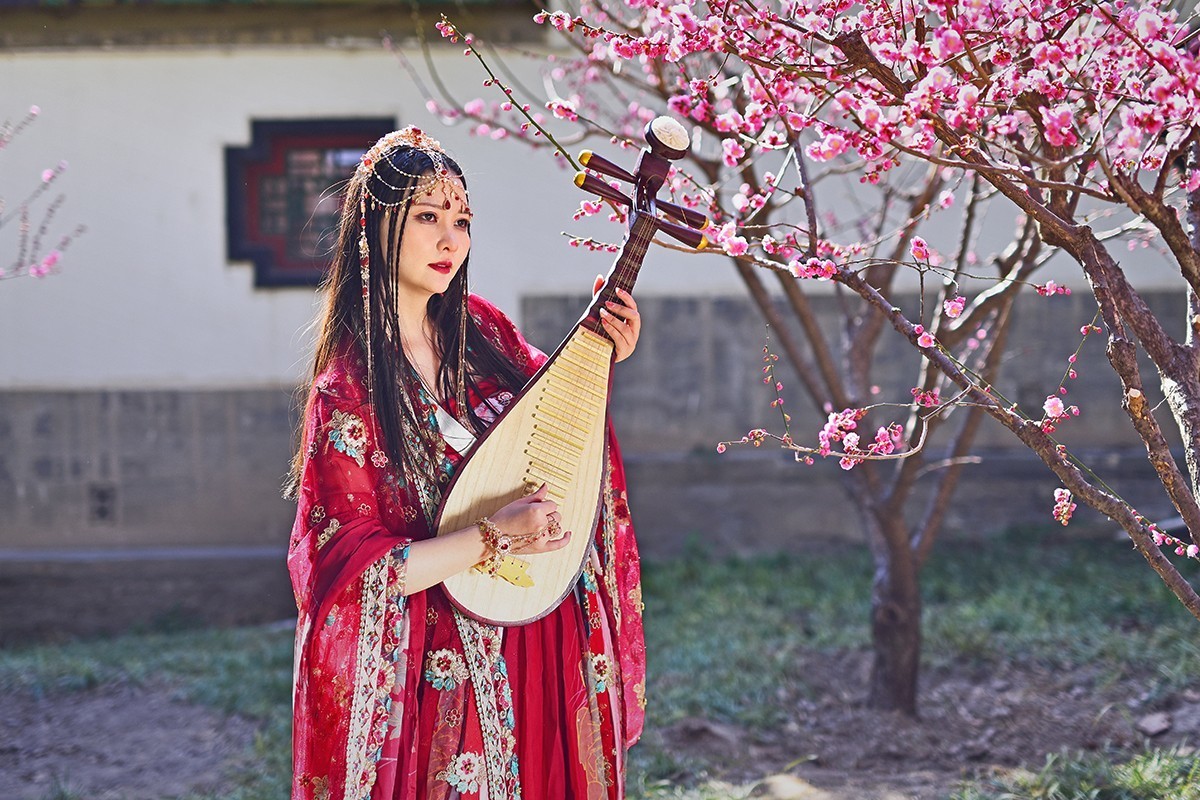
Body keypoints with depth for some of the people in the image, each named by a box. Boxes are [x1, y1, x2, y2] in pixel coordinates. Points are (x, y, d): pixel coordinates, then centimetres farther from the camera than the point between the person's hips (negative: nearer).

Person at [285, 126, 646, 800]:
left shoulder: (481, 330, -1)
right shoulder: (350, 388, -18)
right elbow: (352, 567, -21)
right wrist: (495, 537, -27)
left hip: (544, 638, 6)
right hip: (449, 664, -6)